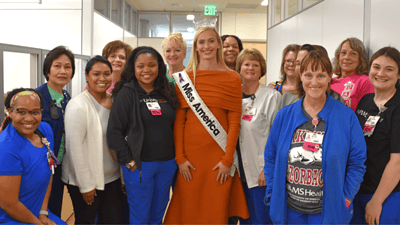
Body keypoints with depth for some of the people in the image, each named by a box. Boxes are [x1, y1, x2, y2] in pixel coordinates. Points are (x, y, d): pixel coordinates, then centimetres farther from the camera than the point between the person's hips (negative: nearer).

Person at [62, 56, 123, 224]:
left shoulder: (114, 101, 4)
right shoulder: (78, 105, -14)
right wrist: (86, 185, -14)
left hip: (112, 178, 6)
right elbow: (75, 148, -16)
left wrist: (123, 176, 10)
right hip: (84, 180, -5)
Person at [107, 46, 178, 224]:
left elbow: (174, 126, 13)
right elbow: (113, 131, -11)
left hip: (167, 164, 5)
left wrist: (177, 157, 6)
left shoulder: (167, 93, 7)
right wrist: (128, 160, -12)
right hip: (139, 165, -4)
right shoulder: (127, 93, -8)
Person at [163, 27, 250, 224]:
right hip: (191, 152, 1)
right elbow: (178, 121, 2)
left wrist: (228, 159, -8)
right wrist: (180, 157, -5)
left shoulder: (232, 78, 1)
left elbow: (234, 122, -2)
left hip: (219, 154, -1)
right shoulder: (184, 78, 5)